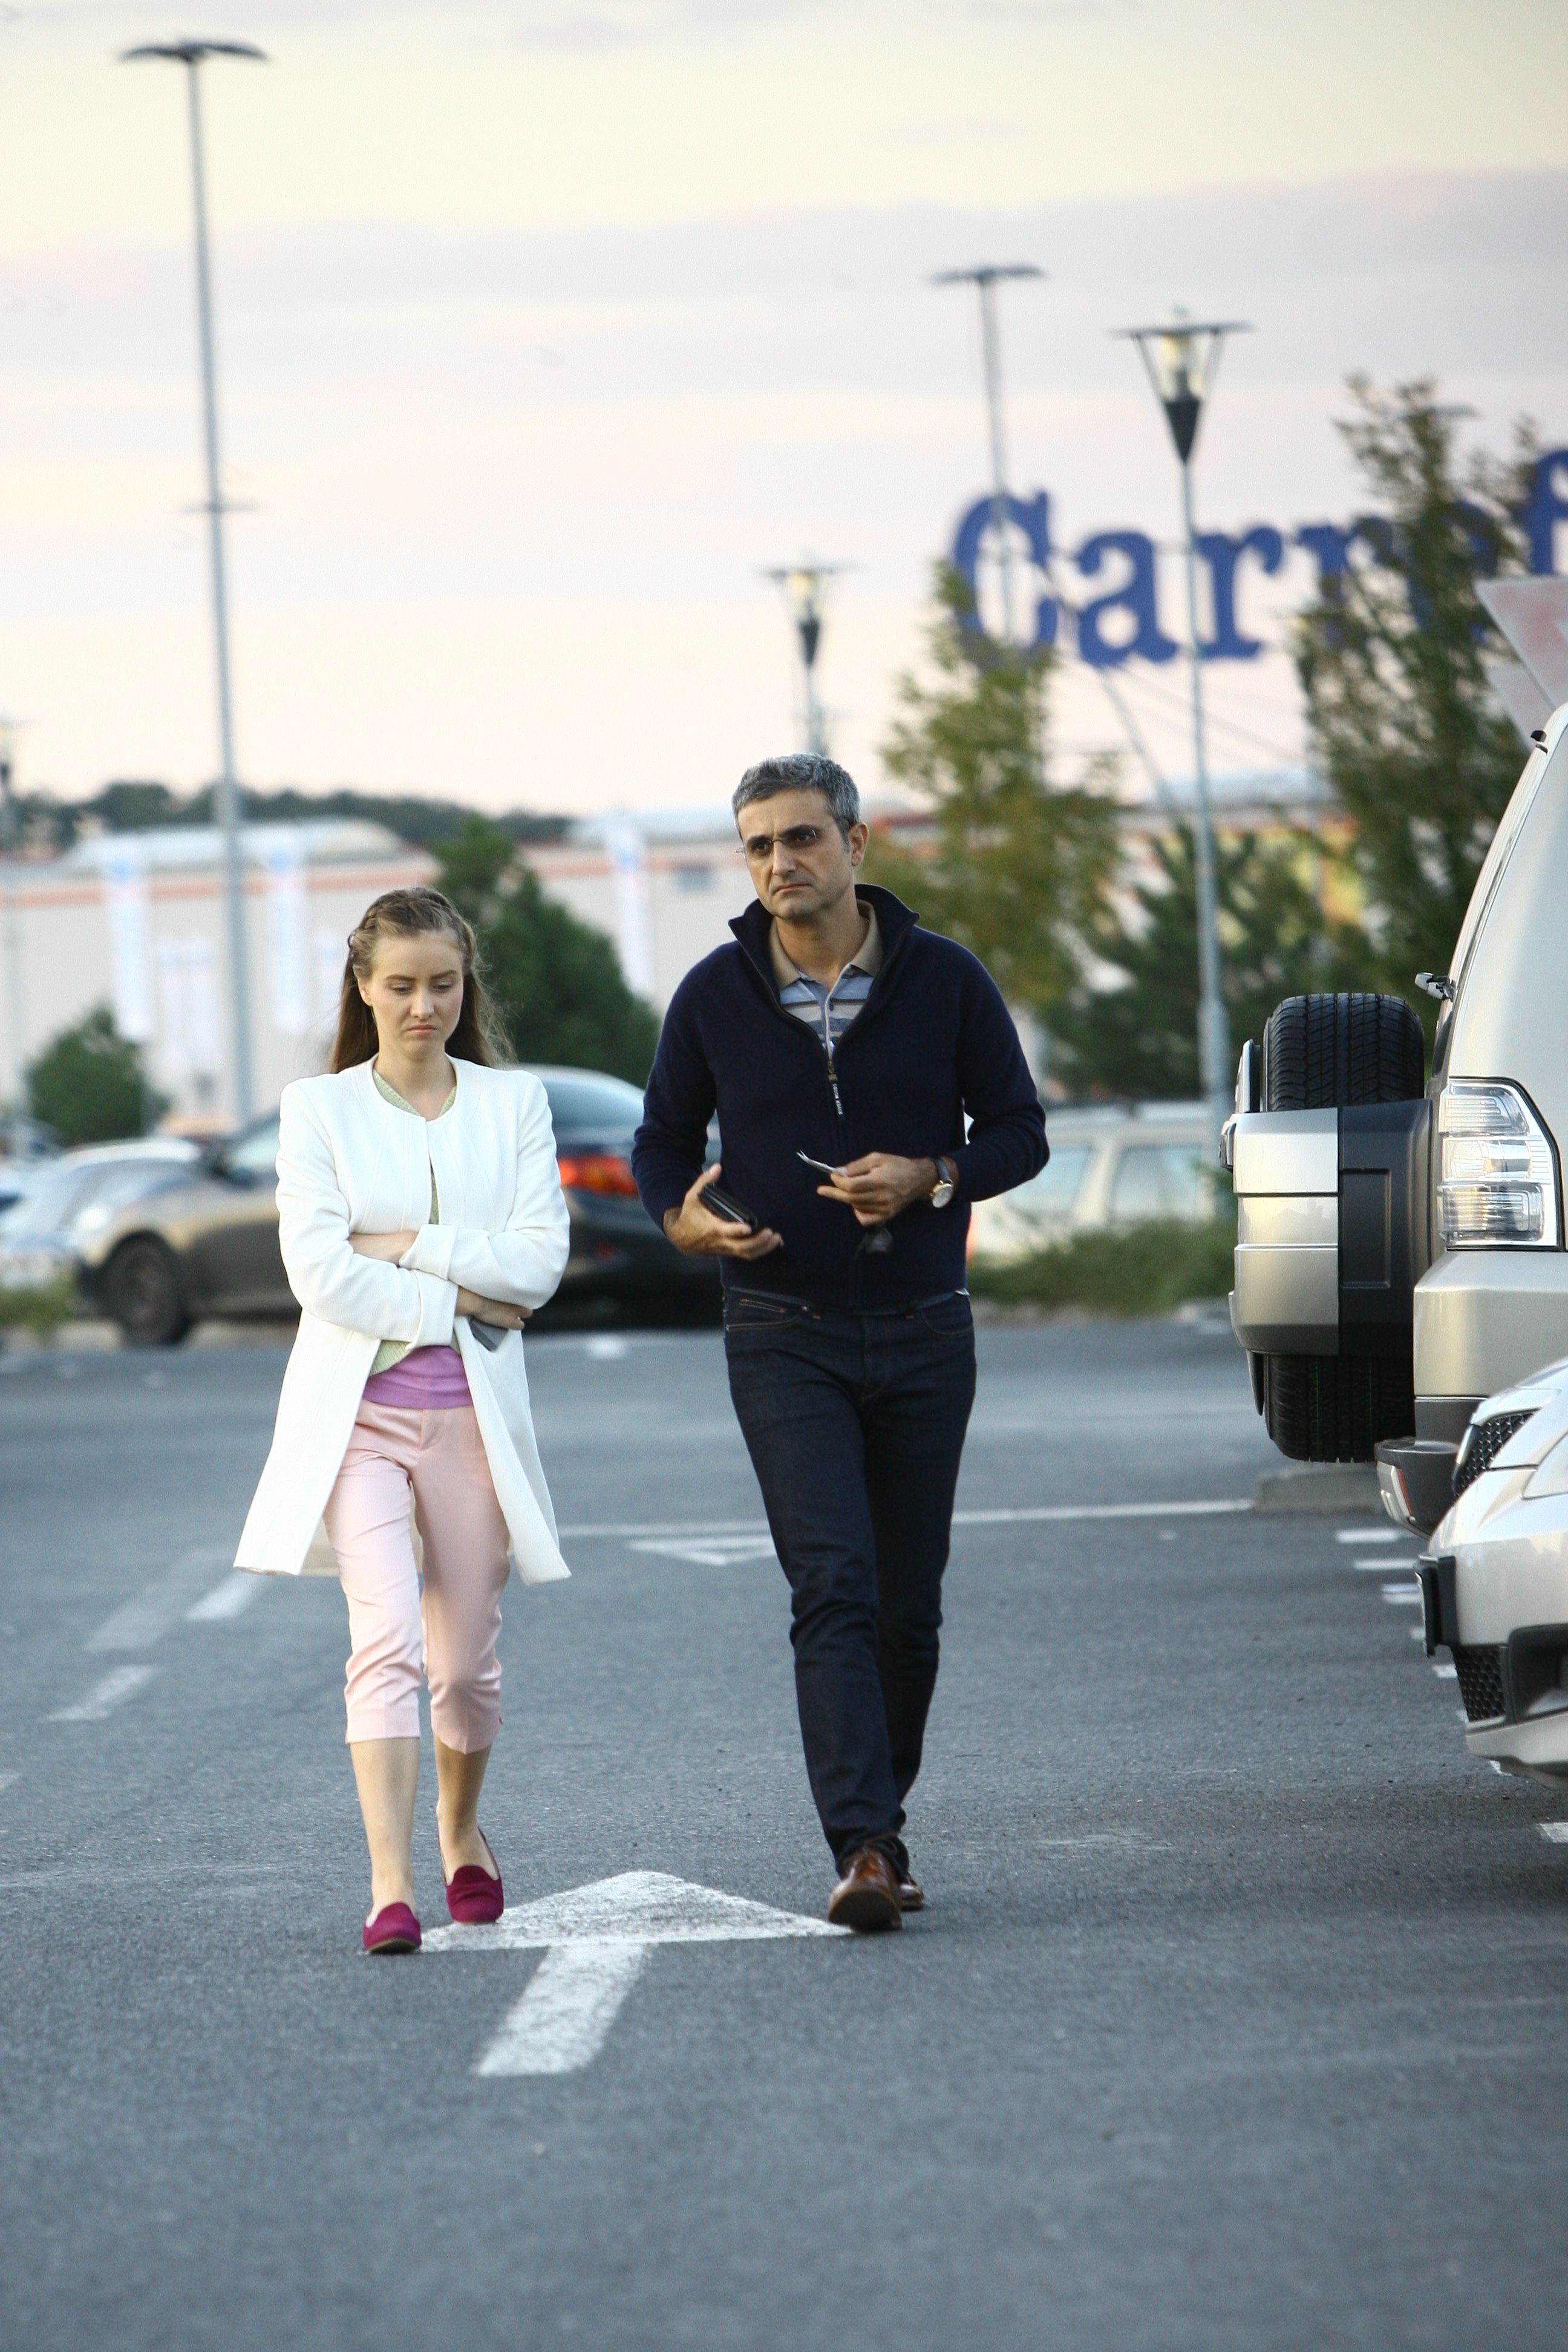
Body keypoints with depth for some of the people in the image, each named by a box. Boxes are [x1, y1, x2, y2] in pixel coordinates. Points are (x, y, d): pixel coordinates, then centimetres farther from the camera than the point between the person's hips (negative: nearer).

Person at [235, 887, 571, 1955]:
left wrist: (409, 1247, -12)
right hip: (357, 1413, -2)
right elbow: (318, 1269, -8)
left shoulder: (513, 1105, 6)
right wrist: (463, 1300, -11)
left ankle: (461, 1830, 36)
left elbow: (540, 1259, -4)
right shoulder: (319, 1109, 2)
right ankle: (392, 1886, -23)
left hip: (473, 1416, 2)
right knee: (388, 1638, -18)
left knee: (466, 1663, 8)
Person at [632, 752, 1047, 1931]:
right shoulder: (715, 995, 1)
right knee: (832, 1588, -15)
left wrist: (930, 1179, -15)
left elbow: (1020, 1129, 4)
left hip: (924, 1334, 1)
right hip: (785, 1336, -1)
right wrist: (683, 1217, -12)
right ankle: (866, 1848, -23)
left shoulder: (944, 979, 0)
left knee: (908, 1605, 7)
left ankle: (877, 1825, 23)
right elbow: (663, 1145, 10)